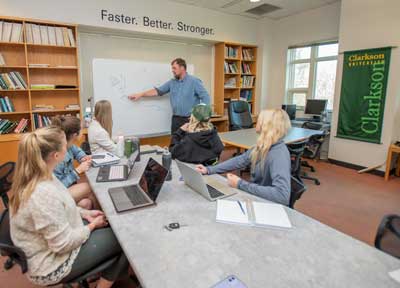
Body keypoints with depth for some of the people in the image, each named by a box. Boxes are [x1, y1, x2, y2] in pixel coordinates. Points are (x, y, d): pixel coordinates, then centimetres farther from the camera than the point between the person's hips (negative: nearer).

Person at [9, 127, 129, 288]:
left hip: (50, 242, 9)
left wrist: (84, 213, 4)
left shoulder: (32, 178, -6)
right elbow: (64, 244, -28)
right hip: (52, 266, -8)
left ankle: (106, 274, 31)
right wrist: (92, 225, -12)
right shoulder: (44, 194, -37)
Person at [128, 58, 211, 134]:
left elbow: (205, 97, -8)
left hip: (190, 120, -5)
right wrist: (141, 94, 8)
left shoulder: (194, 81, -5)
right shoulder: (172, 82, 12)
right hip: (176, 119, 6)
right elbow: (158, 91, 14)